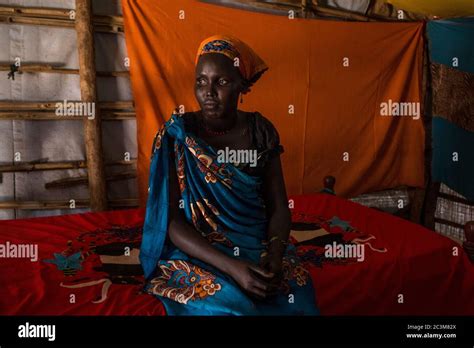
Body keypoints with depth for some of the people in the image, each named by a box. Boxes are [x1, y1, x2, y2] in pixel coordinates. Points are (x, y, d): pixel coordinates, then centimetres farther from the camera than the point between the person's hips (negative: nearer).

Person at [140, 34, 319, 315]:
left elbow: (278, 207, 2)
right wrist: (231, 266, -23)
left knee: (298, 302, -22)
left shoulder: (261, 131, 0)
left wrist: (275, 255, -18)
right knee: (228, 305, -30)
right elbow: (172, 221, -12)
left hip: (260, 248, 3)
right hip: (198, 255, -2)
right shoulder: (177, 135, -9)